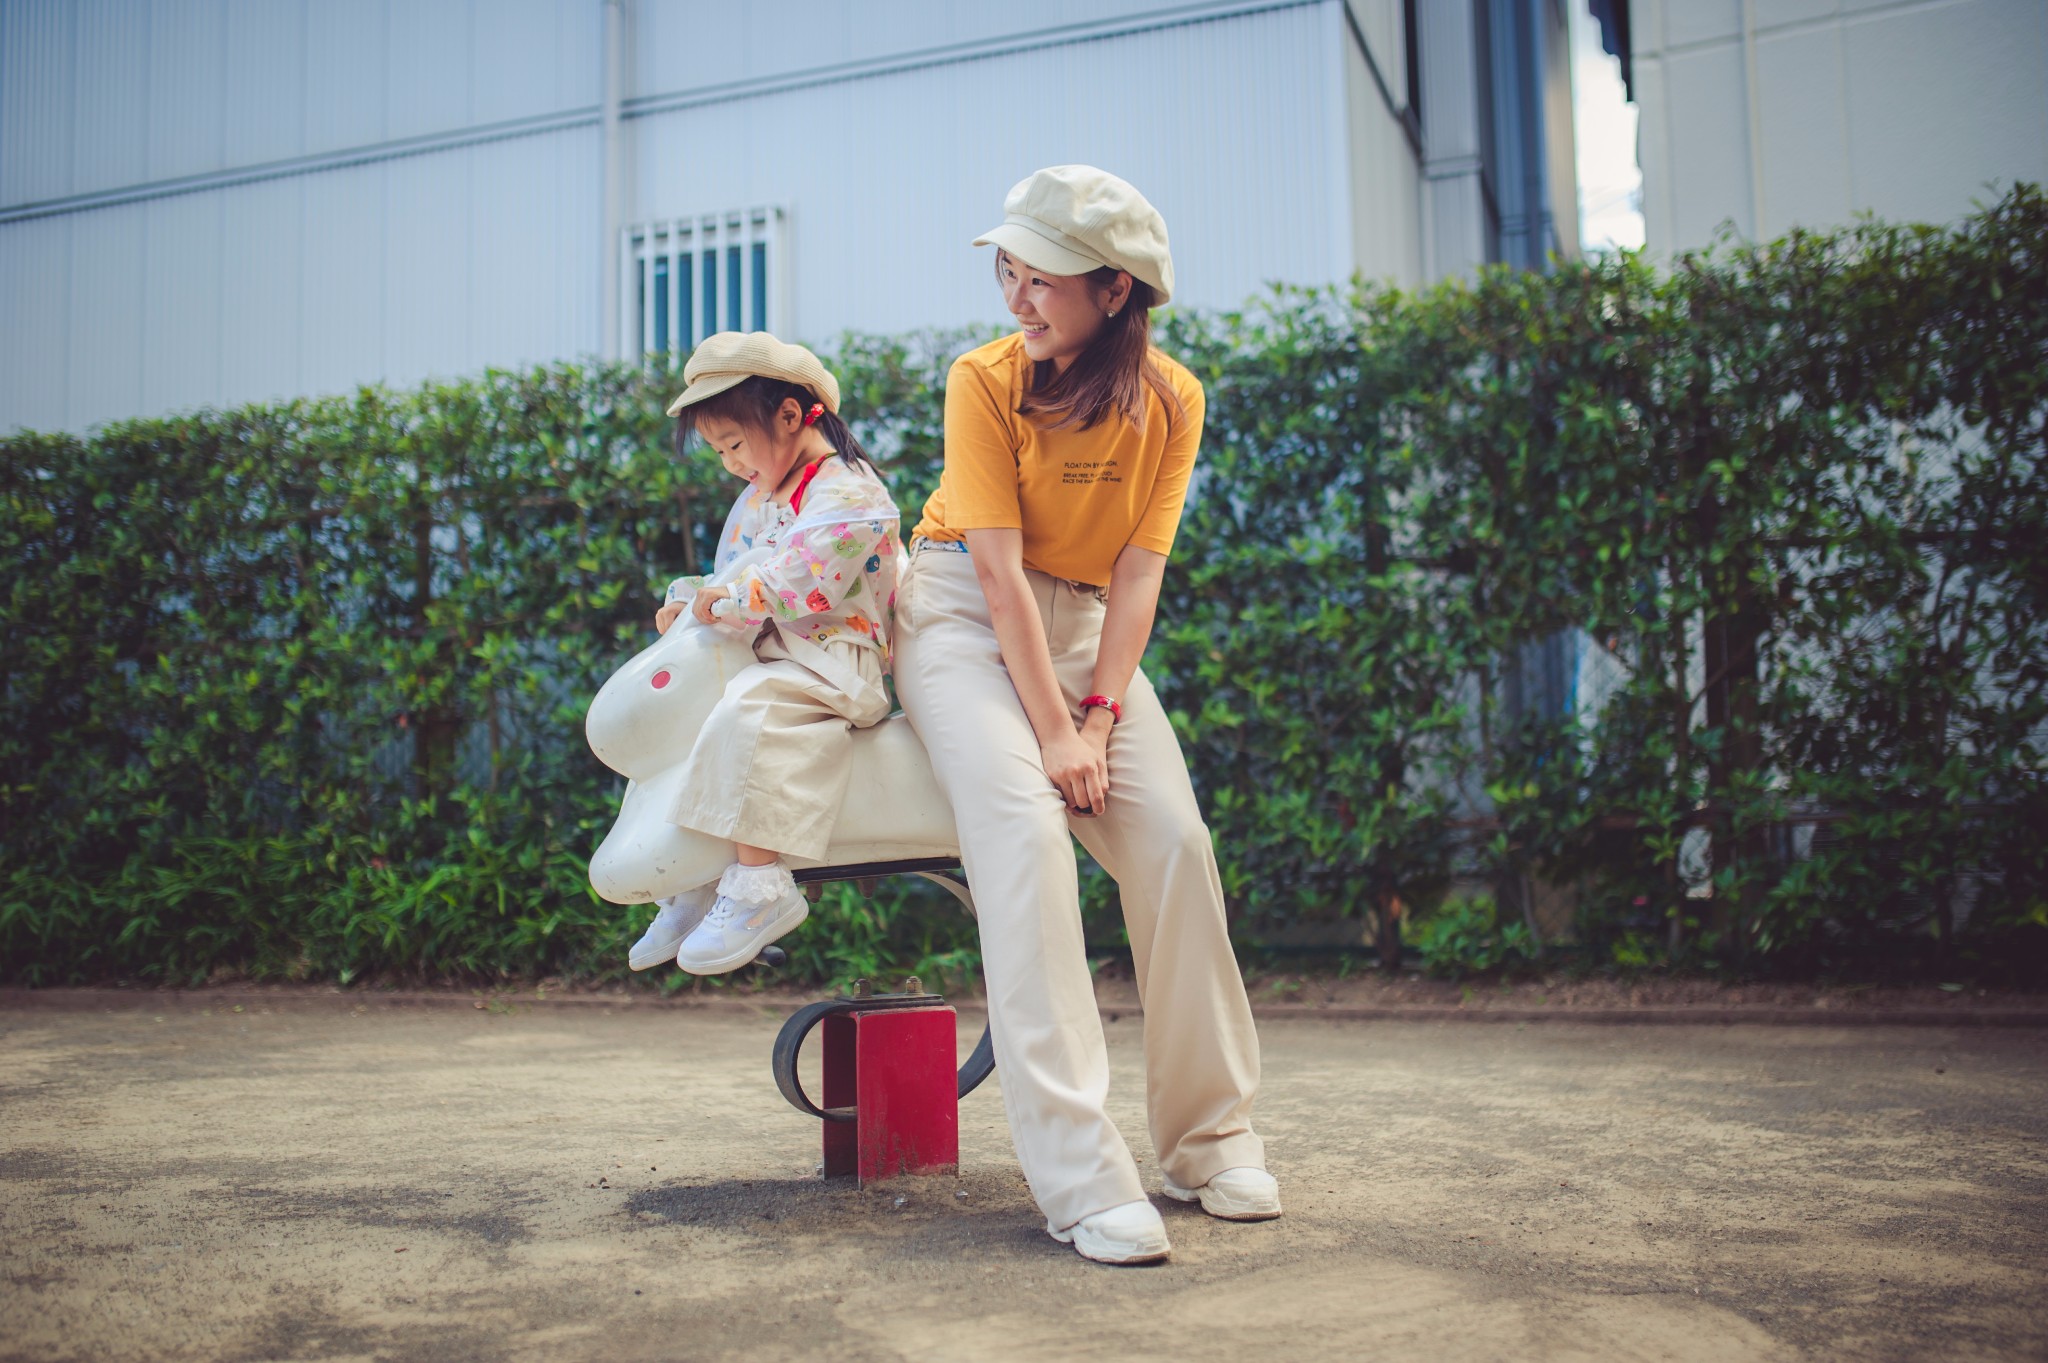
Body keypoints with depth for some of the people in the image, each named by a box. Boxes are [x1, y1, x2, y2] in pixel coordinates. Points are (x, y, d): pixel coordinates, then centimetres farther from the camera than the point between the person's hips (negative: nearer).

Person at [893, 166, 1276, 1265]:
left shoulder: (1170, 401, -3)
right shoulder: (985, 380, -12)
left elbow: (1138, 570, -8)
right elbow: (997, 566, -18)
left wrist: (1099, 714, -19)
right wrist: (1050, 730, -24)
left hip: (1084, 624, 3)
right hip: (963, 614, -3)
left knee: (1174, 838, -15)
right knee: (1026, 832, -27)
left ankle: (1210, 1138, 0)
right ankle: (1078, 1172, -28)